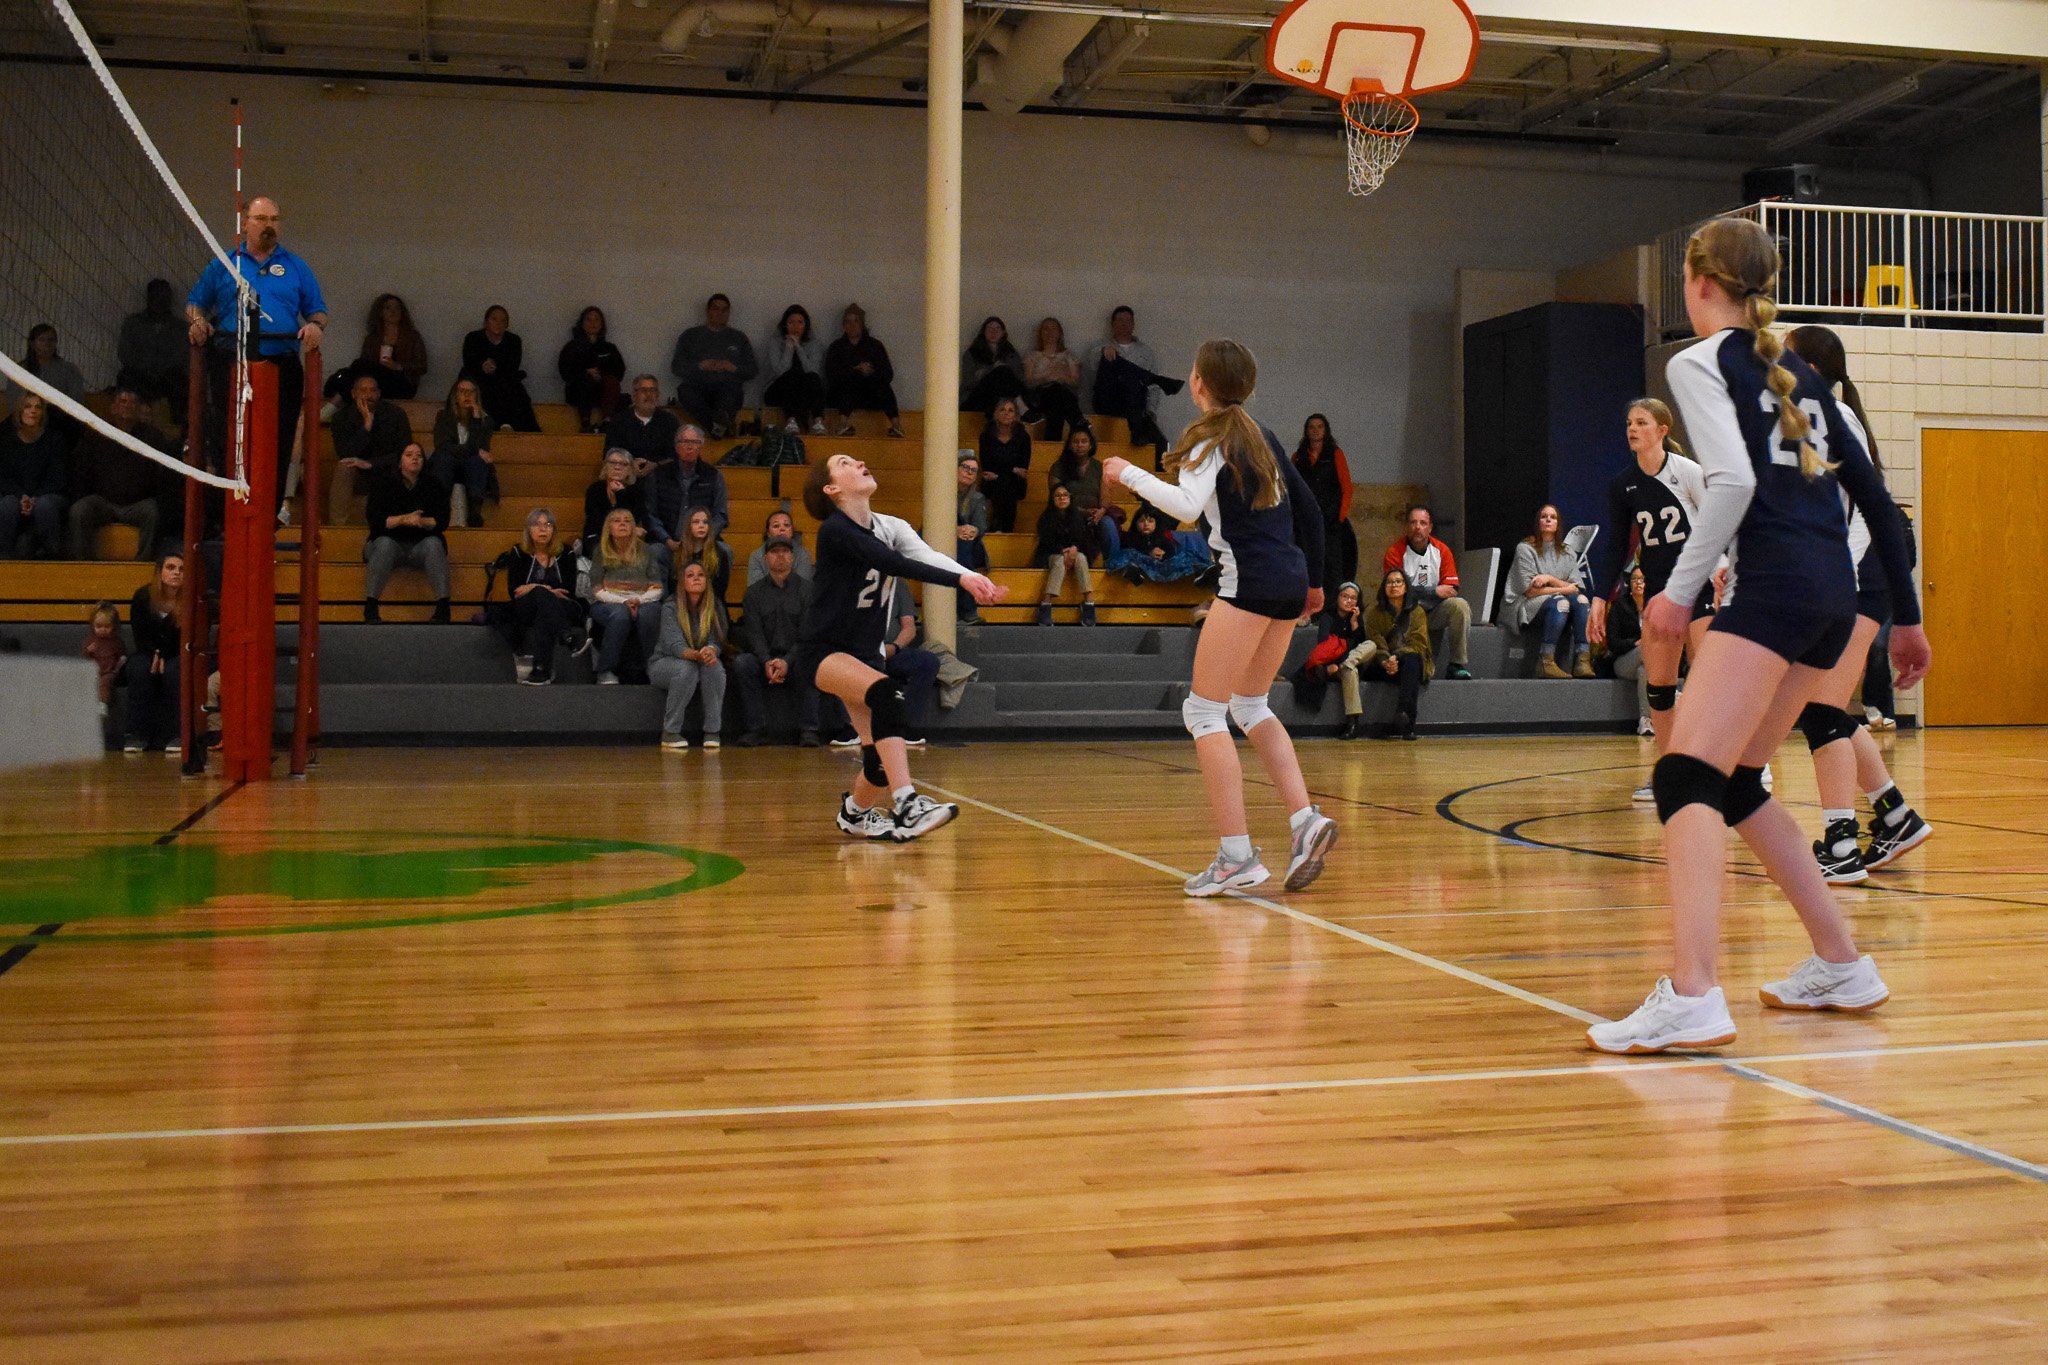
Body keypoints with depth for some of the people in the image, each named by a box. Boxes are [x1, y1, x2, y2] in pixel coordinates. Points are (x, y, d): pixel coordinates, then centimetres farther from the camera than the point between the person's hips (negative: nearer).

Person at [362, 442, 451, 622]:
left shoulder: (434, 486, 4)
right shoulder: (383, 484, 1)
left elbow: (442, 521, -4)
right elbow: (375, 520, -10)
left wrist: (422, 522, -25)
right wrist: (403, 519, -25)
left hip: (421, 545, 1)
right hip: (391, 542, -1)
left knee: (434, 543, -31)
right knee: (384, 544, -34)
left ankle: (443, 606, -36)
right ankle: (370, 606, -36)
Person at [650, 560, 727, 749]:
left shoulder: (715, 607, -4)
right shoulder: (670, 608, -15)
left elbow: (717, 641, -11)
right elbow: (674, 644, -26)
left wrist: (711, 651, -38)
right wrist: (697, 655, -48)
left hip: (698, 661, 3)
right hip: (663, 663, -3)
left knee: (715, 666, -31)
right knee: (686, 668, -36)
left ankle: (712, 732, -26)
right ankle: (670, 733, -26)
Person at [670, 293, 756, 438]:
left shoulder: (739, 337, 25)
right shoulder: (691, 336, 23)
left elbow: (751, 371, 18)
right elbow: (676, 367, 13)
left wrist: (733, 368, -3)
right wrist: (700, 366, -5)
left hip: (727, 385, 0)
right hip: (697, 388, 0)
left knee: (730, 390, -37)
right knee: (685, 389, -37)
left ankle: (719, 425, -59)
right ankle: (723, 426, -52)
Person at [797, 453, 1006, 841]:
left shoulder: (890, 528, 3)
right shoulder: (835, 530, -18)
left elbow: (928, 556, -16)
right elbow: (897, 564, -31)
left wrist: (976, 580, -35)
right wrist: (961, 579, -40)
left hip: (866, 653, 7)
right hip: (823, 651, -7)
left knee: (881, 756, -1)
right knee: (886, 693, -35)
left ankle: (856, 812, 32)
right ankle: (906, 805, -43)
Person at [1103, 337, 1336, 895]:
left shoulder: (1209, 437, -4)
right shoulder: (1262, 436, 18)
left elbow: (1187, 504, -21)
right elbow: (1307, 507, 19)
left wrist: (1129, 474, -7)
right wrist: (1314, 580, 26)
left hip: (1250, 580, -8)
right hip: (1290, 580, 8)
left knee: (1204, 711, -3)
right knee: (1250, 706, 20)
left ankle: (1237, 855, -11)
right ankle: (1305, 820, 7)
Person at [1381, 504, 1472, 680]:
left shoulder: (1441, 551, 2)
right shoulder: (1395, 552, -7)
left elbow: (1451, 590, -2)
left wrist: (1419, 593, -16)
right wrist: (1435, 592, -16)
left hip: (1434, 613, 3)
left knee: (1460, 605, -24)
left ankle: (1457, 664, -18)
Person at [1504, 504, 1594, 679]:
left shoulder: (1567, 554, 14)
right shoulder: (1525, 549, -2)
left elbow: (1576, 588, 2)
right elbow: (1530, 590, -10)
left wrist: (1550, 579, -14)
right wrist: (1562, 589, -9)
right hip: (1526, 606, -5)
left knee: (1580, 600, -26)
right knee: (1560, 602, -34)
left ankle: (1583, 661, -35)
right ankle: (1547, 663, -38)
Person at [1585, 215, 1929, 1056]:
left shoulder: (1699, 362, 2)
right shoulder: (1799, 374, 24)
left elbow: (1733, 480, -15)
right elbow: (1874, 498, 23)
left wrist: (1679, 592, -12)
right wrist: (1906, 617, 27)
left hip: (1775, 587, -8)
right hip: (1835, 594, 8)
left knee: (1686, 778, -15)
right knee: (1734, 783, 19)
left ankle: (1691, 997, -30)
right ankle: (1841, 966, 23)